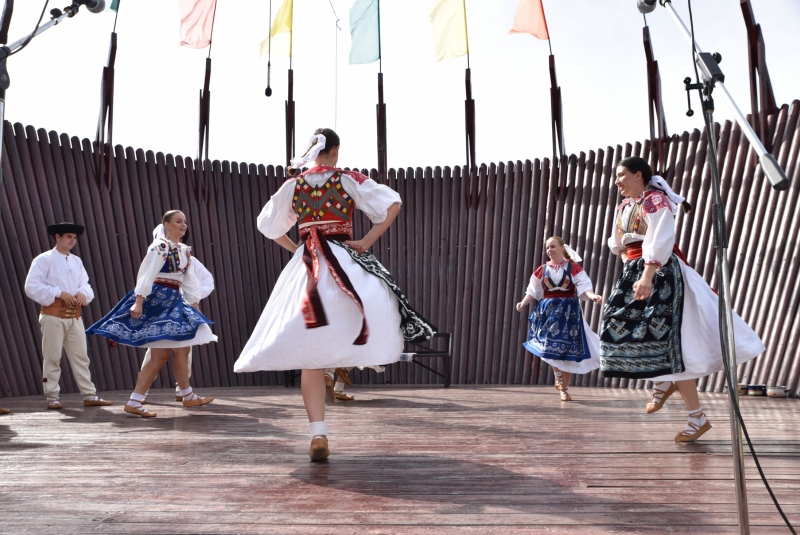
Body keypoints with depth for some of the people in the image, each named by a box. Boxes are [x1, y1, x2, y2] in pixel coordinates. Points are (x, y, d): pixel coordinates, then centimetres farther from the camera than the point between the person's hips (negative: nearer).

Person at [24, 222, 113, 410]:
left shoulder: (77, 261, 15)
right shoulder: (44, 259, -3)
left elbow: (85, 283, 13)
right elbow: (31, 287, -11)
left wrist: (83, 293, -10)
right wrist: (59, 293, -18)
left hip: (75, 316, 5)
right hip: (53, 315, -5)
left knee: (80, 356, 5)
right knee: (52, 357, 2)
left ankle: (89, 395, 8)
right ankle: (52, 397, 12)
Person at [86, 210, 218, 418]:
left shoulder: (184, 251, 15)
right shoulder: (159, 247, -9)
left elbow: (190, 281, 16)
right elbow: (147, 275, -17)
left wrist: (195, 306, 15)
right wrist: (139, 301, -24)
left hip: (174, 302, 8)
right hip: (157, 300, -8)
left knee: (182, 350, 10)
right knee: (160, 355, -8)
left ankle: (188, 396, 19)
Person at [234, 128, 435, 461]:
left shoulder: (292, 186, 11)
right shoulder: (349, 180, 3)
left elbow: (268, 225, 20)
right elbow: (393, 204, -3)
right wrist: (367, 241, -3)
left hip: (305, 268, 3)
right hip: (345, 262, -3)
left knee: (310, 357, 4)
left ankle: (318, 435, 4)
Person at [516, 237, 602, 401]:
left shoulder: (573, 267, -3)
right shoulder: (542, 269, 5)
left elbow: (584, 286, -11)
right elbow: (533, 291, 6)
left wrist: (593, 296, -30)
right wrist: (523, 303, -8)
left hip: (568, 312, -2)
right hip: (548, 311, 2)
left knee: (567, 351, 0)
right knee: (549, 348, -1)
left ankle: (564, 389, 13)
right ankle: (559, 378, 26)